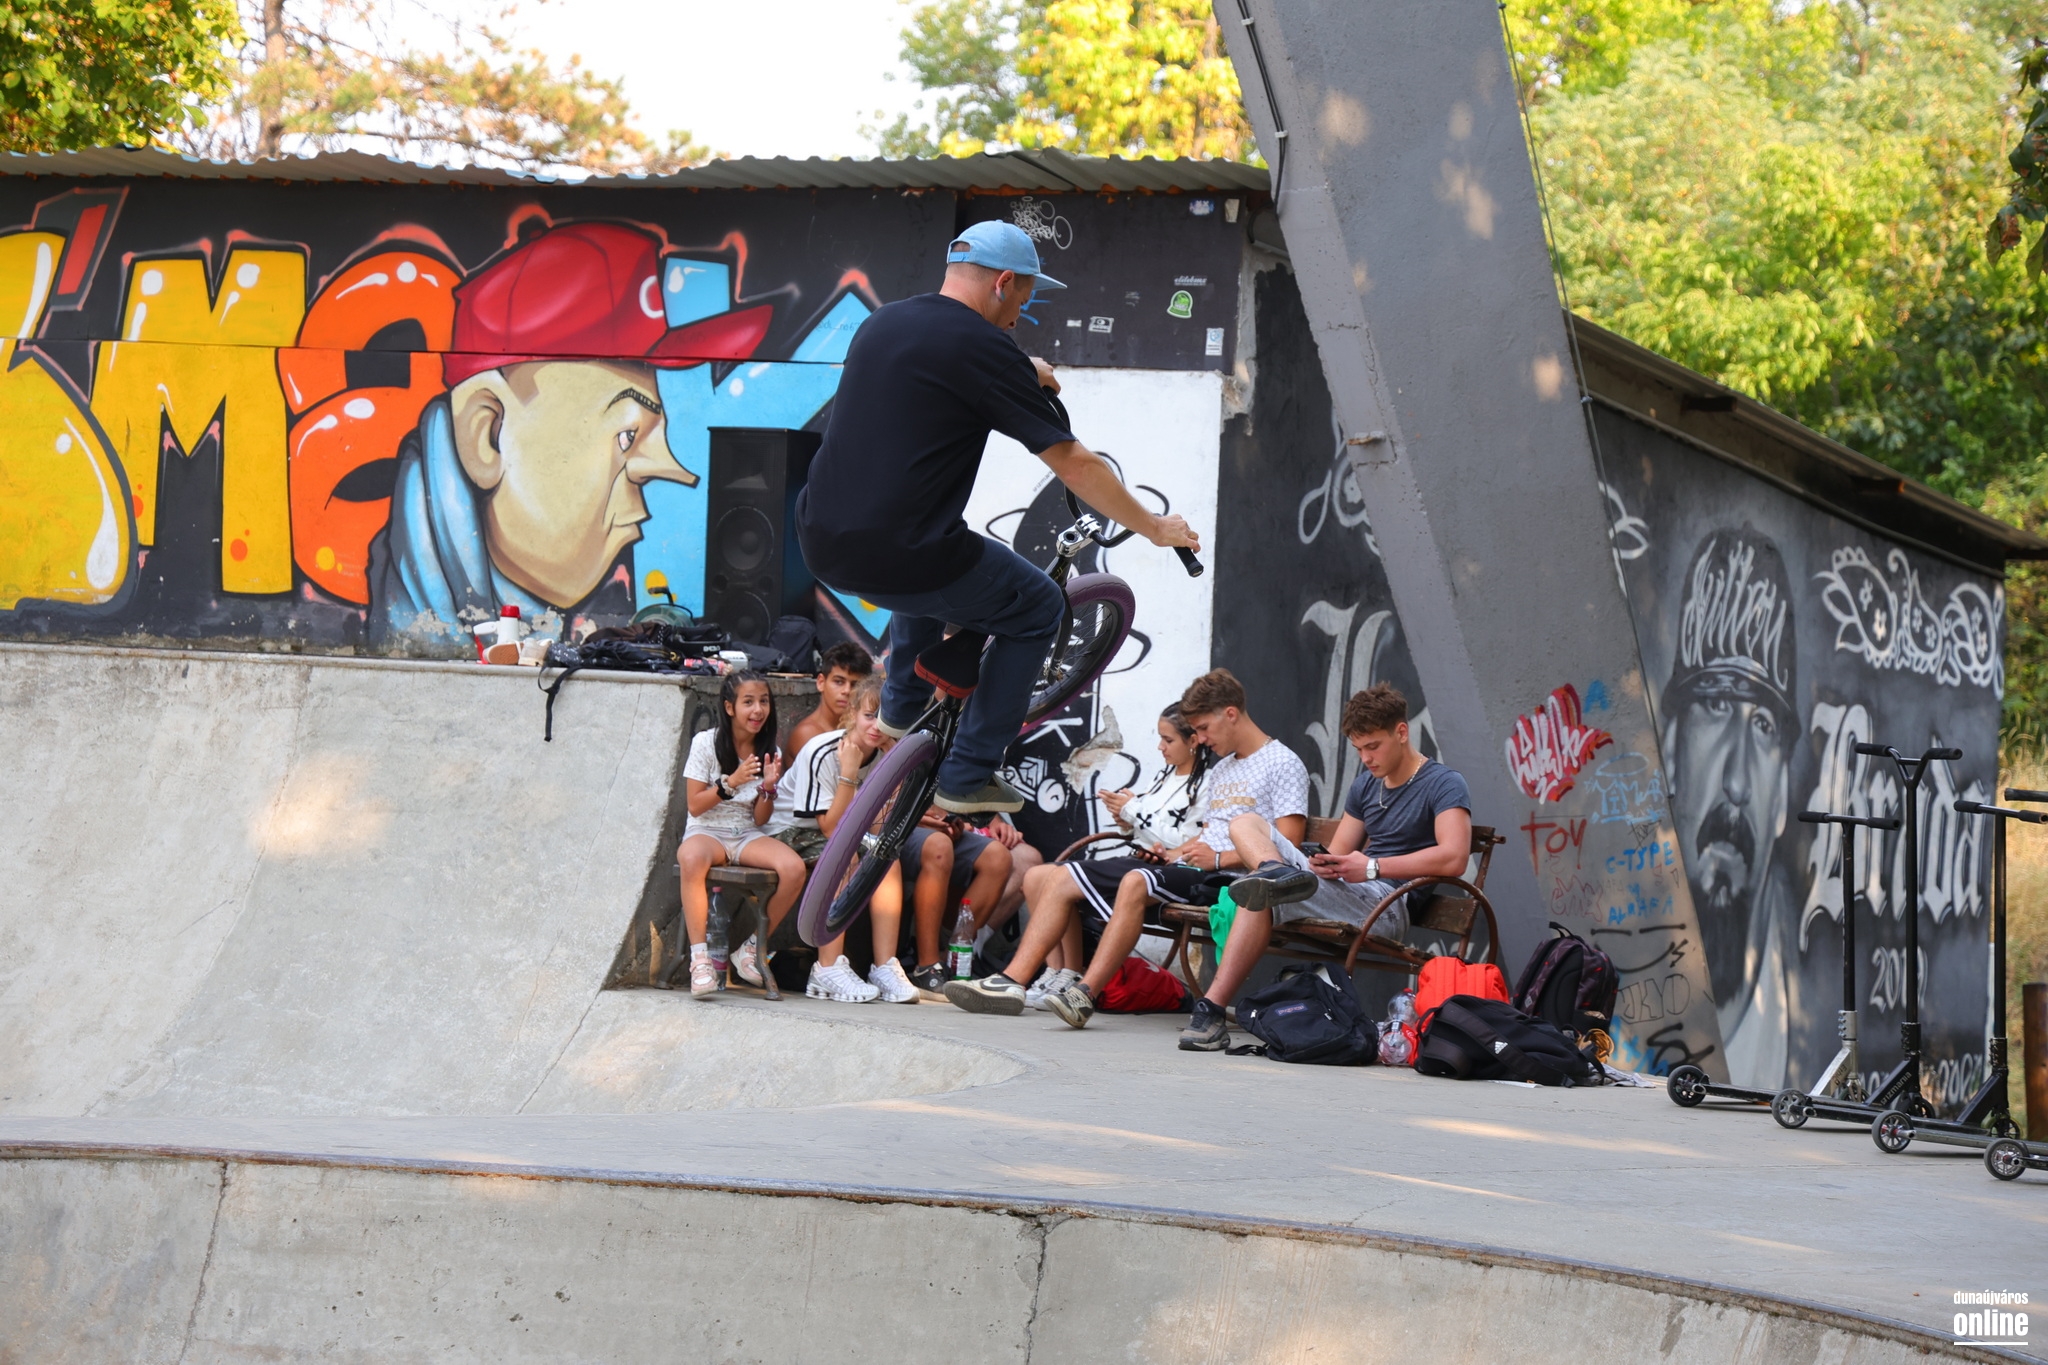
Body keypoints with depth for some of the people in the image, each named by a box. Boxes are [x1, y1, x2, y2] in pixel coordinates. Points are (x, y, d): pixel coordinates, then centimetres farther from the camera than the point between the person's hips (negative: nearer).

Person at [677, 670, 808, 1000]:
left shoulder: (768, 752, 7)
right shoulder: (706, 743, -3)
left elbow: (760, 819, 6)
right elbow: (695, 805, -6)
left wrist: (768, 787, -13)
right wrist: (732, 782, -18)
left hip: (747, 836, 4)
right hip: (707, 832, -4)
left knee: (794, 868, -28)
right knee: (692, 858, -41)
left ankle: (752, 947, -9)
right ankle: (700, 957, -37)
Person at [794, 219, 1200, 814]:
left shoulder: (882, 321, 13)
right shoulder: (982, 348, -9)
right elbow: (1074, 464, -5)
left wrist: (1024, 373, 48)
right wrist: (1154, 527, 7)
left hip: (821, 544, 8)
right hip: (898, 560, -8)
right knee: (1039, 608, 16)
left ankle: (902, 707, 43)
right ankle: (968, 776, 13)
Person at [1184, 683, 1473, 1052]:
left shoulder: (1444, 784, -4)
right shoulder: (1366, 785, 23)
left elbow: (1454, 858, -21)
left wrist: (1373, 867, -22)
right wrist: (1324, 864, -6)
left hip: (1389, 907, -9)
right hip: (1351, 892, 9)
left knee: (1261, 895, -28)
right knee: (1246, 824, -3)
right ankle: (1279, 873, -32)